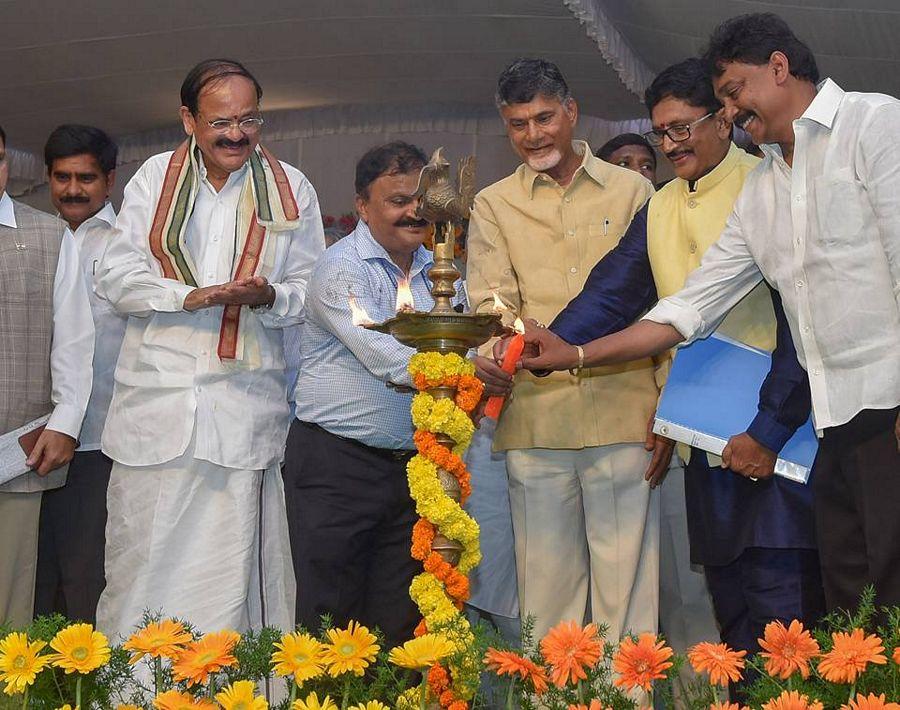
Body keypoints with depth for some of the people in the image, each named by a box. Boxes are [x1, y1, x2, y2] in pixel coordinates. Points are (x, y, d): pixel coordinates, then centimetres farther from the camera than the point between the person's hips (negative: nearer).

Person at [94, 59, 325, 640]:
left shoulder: (292, 189, 10)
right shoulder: (156, 178, 10)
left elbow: (313, 291, 9)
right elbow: (116, 276, 4)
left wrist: (267, 296, -13)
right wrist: (189, 296, -12)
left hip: (246, 402, 0)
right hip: (156, 394, 1)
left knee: (231, 568, -1)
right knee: (142, 557, 2)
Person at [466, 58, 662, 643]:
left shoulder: (633, 191, 12)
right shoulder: (493, 206, 13)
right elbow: (492, 300, 2)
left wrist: (671, 400, 2)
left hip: (623, 415, 0)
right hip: (534, 418, 1)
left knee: (627, 580, 0)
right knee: (546, 580, 5)